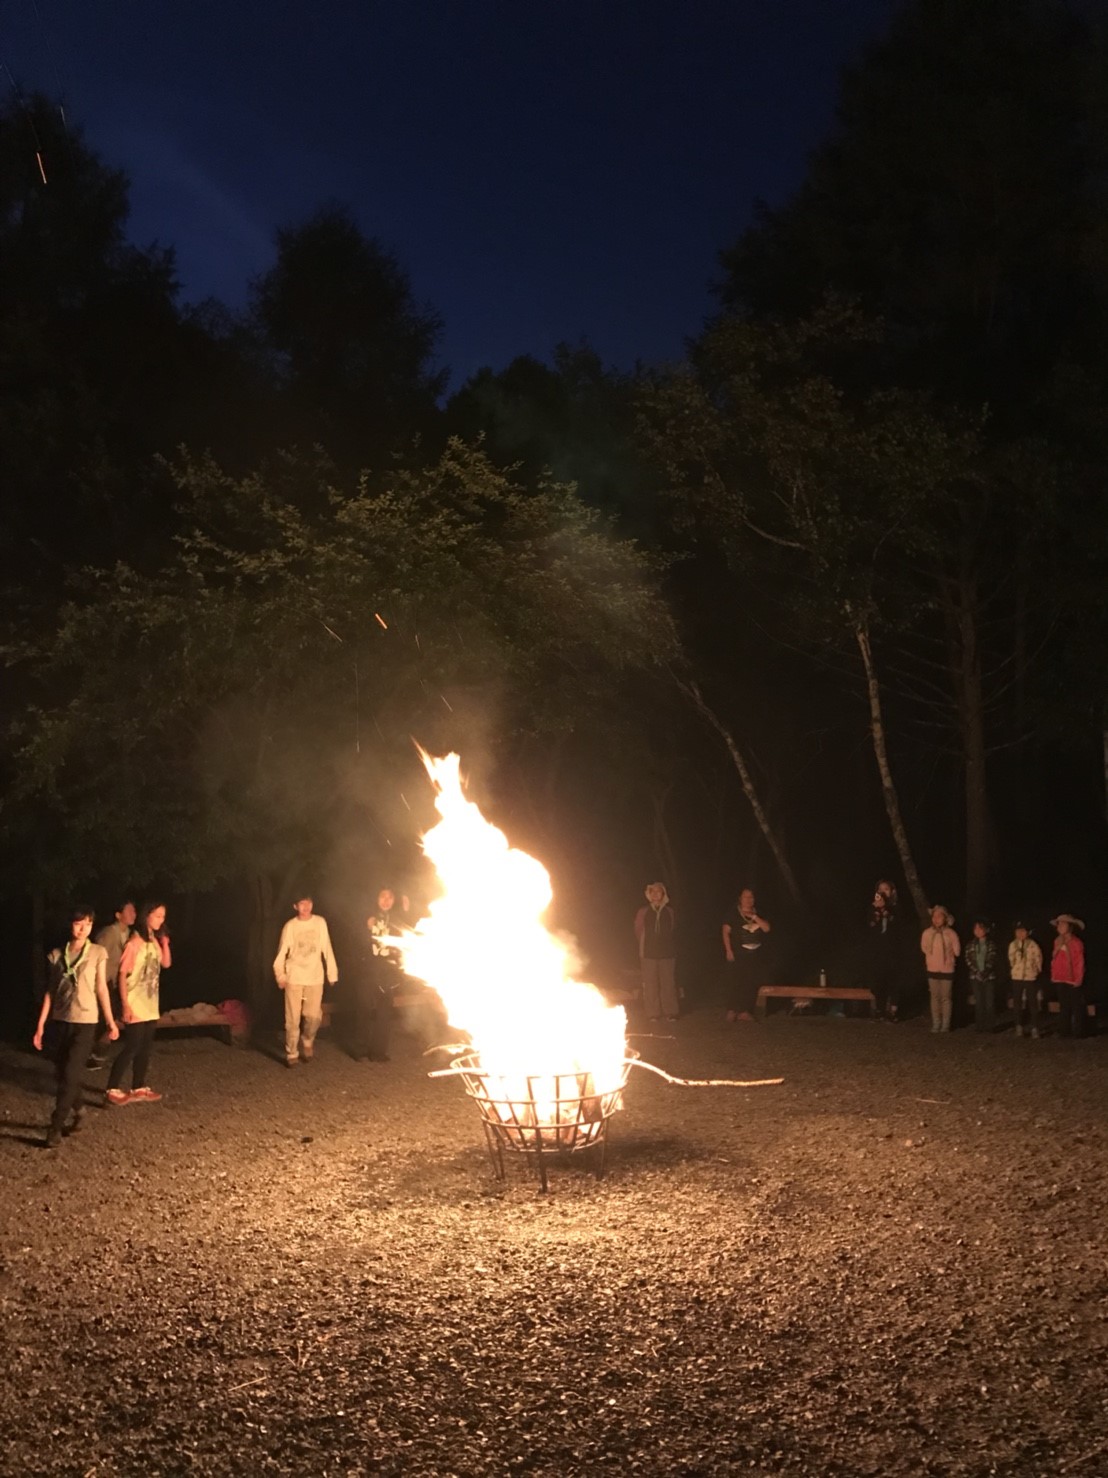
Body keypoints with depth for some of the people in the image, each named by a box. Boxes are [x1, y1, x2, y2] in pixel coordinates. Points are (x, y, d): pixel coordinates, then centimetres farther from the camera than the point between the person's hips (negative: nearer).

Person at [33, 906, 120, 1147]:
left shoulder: (98, 953, -2)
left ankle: (56, 1126, -3)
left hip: (85, 1021, -3)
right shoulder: (57, 954, 4)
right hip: (61, 1020, 3)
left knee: (70, 1075, -8)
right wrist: (40, 1025, 2)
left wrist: (111, 1021, 2)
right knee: (63, 1072, 9)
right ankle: (78, 1110, 32)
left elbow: (101, 989, 2)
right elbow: (50, 991, 5)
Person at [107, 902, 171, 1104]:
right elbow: (123, 974, -16)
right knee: (131, 1047, -6)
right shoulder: (134, 943, -16)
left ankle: (138, 1088, 21)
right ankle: (113, 1089, 3)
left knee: (146, 1048, 11)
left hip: (151, 1005, 8)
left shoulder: (154, 941, 8)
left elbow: (166, 964, 15)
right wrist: (125, 1004, -19)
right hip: (135, 1006, -8)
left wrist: (164, 943, -1)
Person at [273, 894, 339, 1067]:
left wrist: (332, 973, 1)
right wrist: (280, 976, -6)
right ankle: (292, 1054, 12)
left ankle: (307, 1042, 27)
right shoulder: (290, 926, -2)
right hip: (294, 977, -1)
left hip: (315, 977, 1)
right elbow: (282, 952, 1)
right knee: (293, 1018, -1)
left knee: (314, 1017, -2)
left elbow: (327, 949, 3)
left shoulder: (320, 922, 1)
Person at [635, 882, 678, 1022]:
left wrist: (666, 942, 10)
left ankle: (670, 1012, 5)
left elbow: (673, 930, 15)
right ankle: (653, 1014, 5)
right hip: (648, 953, 0)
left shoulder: (669, 911, 5)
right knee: (650, 983, -1)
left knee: (668, 982, -2)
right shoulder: (643, 911, 3)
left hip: (667, 953, 1)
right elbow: (638, 931, 10)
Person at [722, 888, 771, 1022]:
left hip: (756, 955, 5)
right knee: (738, 982, -11)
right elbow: (726, 932, -5)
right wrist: (728, 951, -11)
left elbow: (766, 928, 0)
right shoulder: (734, 914, -1)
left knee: (752, 983, 1)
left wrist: (754, 917, -10)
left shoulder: (758, 914, 12)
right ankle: (732, 1010, -5)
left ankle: (745, 1011, 7)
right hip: (739, 954, -5)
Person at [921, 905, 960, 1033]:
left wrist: (946, 955, 5)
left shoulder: (951, 934, -13)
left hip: (947, 970, -2)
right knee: (935, 997, 7)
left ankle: (946, 1024, 9)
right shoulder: (927, 933, -6)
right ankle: (936, 1023, 13)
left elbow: (957, 951, -4)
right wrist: (935, 956, 8)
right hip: (932, 970, 2)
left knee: (946, 997, 2)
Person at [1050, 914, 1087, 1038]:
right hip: (1060, 980, 6)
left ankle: (1078, 1033, 5)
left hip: (1073, 980, -6)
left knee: (1077, 1008, 0)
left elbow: (1080, 962, -9)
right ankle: (1065, 1031, 21)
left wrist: (1078, 980, -12)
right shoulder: (1058, 941, 9)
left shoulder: (1076, 943, -10)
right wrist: (1053, 975, 7)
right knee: (1064, 1008, 13)